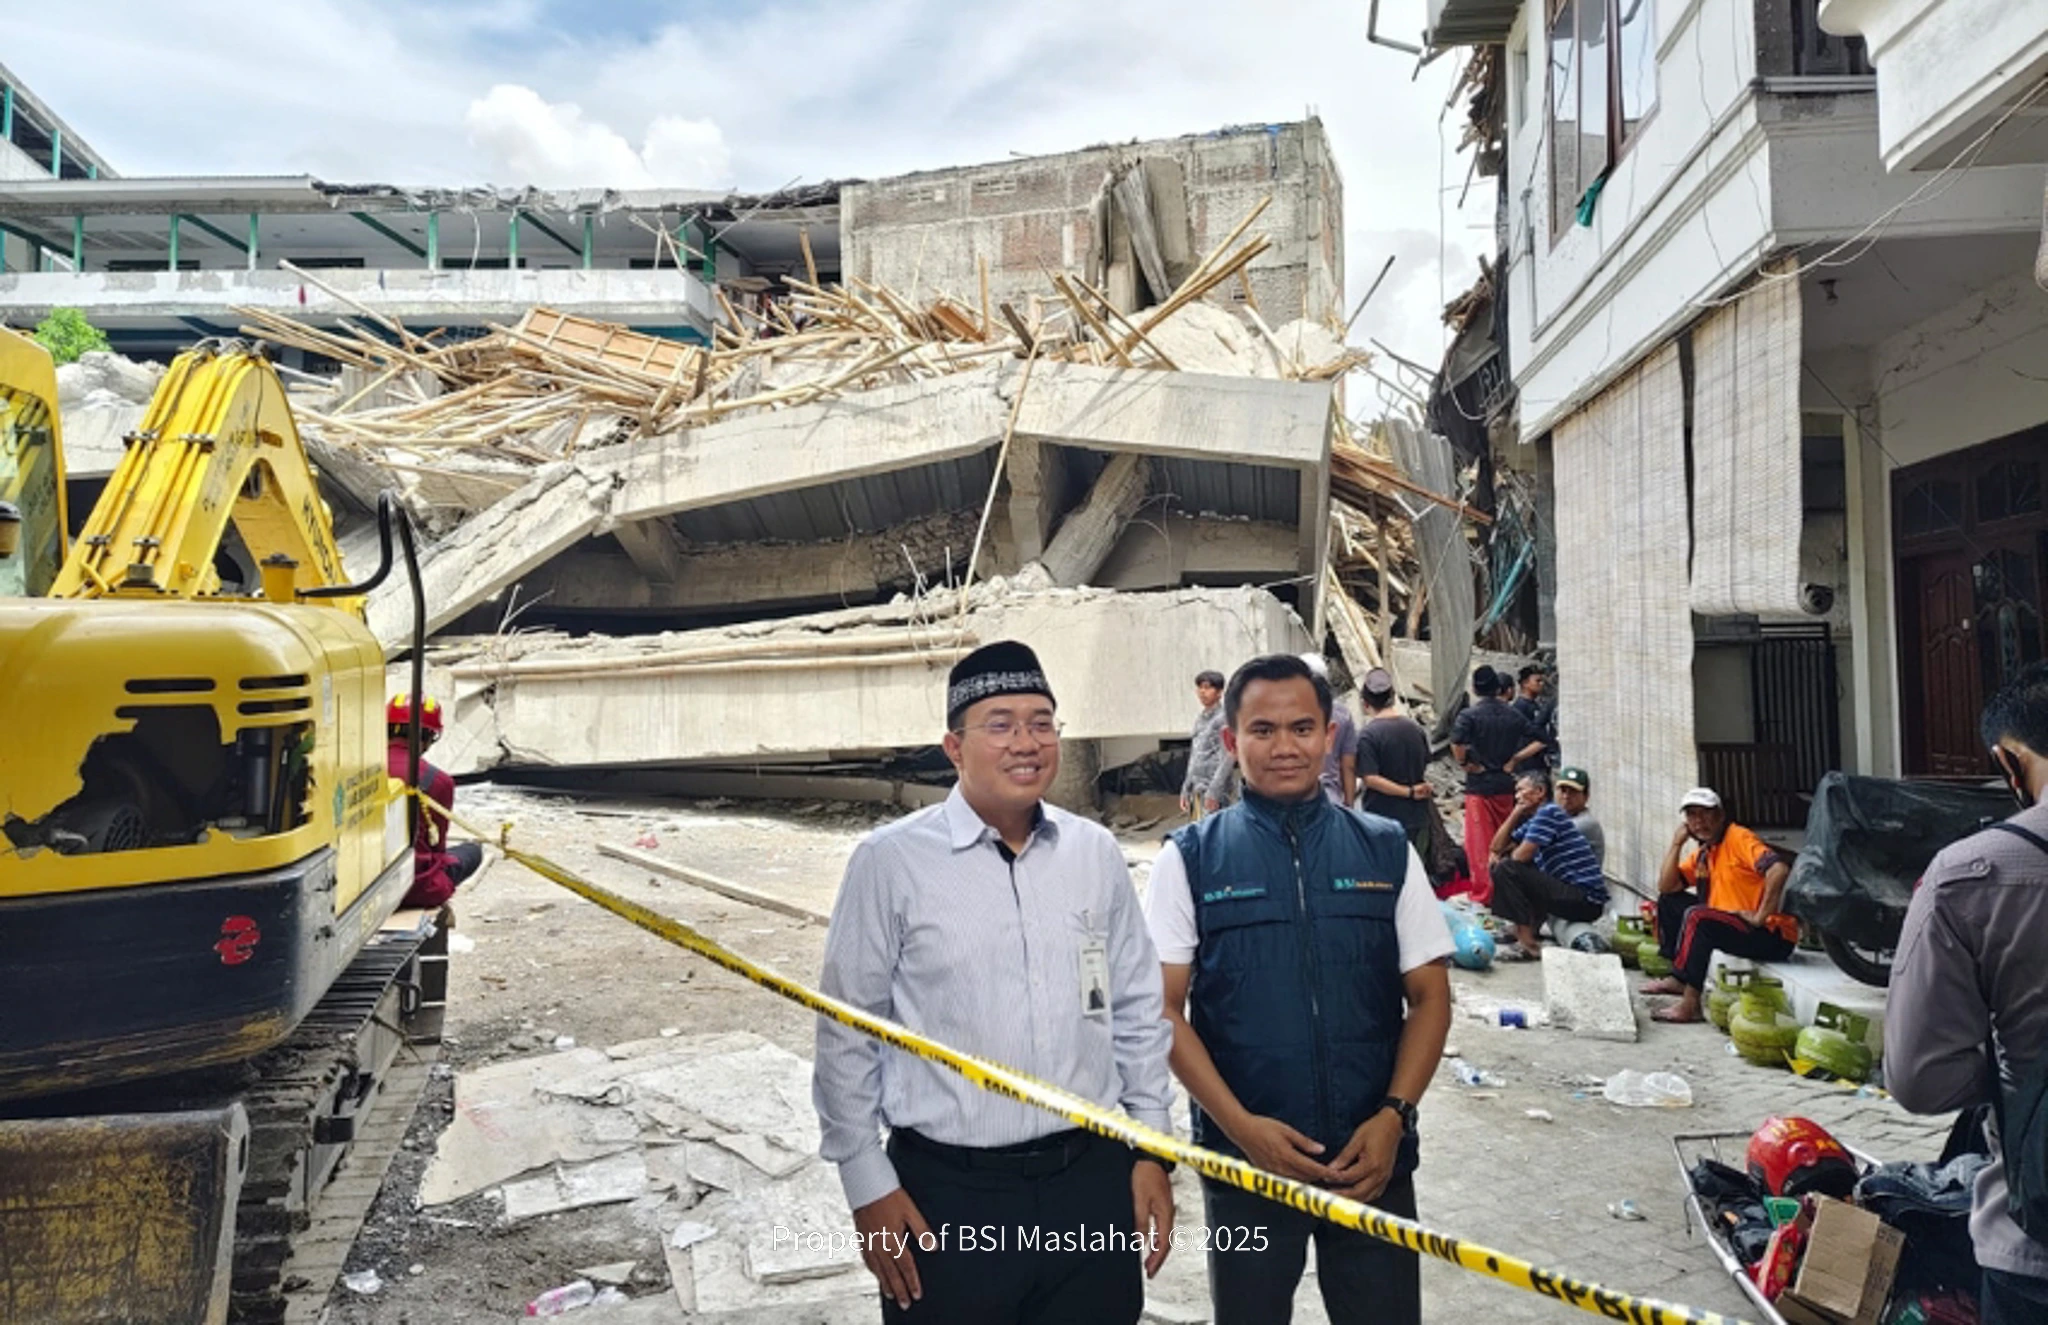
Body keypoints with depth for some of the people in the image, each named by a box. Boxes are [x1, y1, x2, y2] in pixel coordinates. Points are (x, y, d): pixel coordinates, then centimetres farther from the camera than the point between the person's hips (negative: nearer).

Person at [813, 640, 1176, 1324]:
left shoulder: (1096, 853, 1)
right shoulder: (890, 861, -10)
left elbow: (1138, 1013, 8)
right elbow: (846, 1038, -5)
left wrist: (1151, 1149, 7)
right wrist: (868, 1187, -3)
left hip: (1093, 1184, 3)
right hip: (947, 1198, -3)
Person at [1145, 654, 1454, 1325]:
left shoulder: (1387, 851, 4)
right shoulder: (1190, 859, -2)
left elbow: (1429, 997, 5)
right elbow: (1162, 1010, -4)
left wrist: (1393, 1116, -8)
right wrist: (1241, 1125, -13)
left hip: (1373, 1160, 1)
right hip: (1244, 1159, -1)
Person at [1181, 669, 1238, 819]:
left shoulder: (1224, 719, -7)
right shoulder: (1199, 719, 16)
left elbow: (1227, 759, -13)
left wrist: (1213, 792, -19)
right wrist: (1186, 790, 18)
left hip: (1214, 790, -8)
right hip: (1197, 789, 8)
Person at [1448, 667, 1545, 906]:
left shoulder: (1469, 715, -9)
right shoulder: (1513, 716, 6)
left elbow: (1456, 743, -26)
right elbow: (1538, 742, 7)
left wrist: (1464, 763, -10)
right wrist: (1513, 761, 7)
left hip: (1479, 785, -5)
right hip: (1506, 785, 5)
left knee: (1479, 842, 1)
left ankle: (1482, 894, 2)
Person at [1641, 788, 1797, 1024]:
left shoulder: (1739, 838, -14)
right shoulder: (1702, 853, 12)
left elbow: (1779, 869, -30)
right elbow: (1666, 887, 6)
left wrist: (1760, 917, -26)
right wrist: (1676, 843, 0)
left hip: (1773, 936, -9)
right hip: (1733, 924, 9)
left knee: (1697, 916, -31)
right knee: (1669, 901, 12)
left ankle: (1689, 1004, -29)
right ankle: (1678, 978, 15)